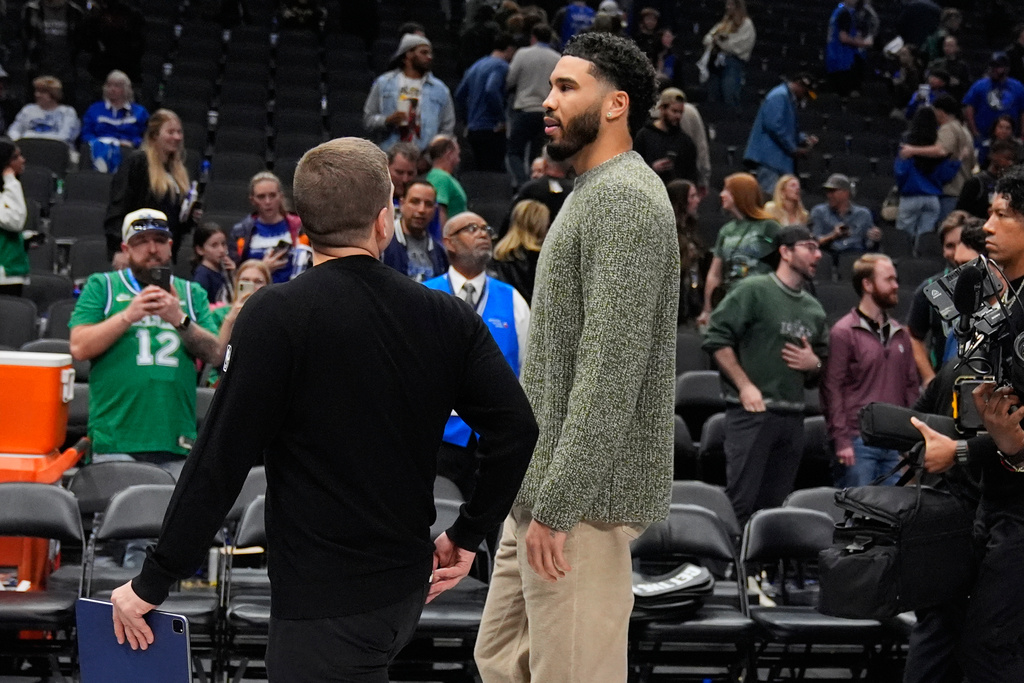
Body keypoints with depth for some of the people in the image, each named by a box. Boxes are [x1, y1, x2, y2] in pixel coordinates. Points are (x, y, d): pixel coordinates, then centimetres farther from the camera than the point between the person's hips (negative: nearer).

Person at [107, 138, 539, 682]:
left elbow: (219, 463, -15)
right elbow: (516, 429, -2)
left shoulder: (275, 316, -14)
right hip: (408, 588, 6)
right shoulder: (446, 318, 0)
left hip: (325, 605, -6)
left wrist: (152, 584, -8)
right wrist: (466, 536, 11)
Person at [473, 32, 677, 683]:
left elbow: (611, 369, -22)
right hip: (544, 486, 10)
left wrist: (557, 504, -23)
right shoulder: (593, 194, 17)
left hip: (582, 493, -10)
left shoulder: (625, 197, -15)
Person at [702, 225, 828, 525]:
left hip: (792, 418, 7)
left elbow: (823, 360, 29)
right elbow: (716, 337, -8)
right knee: (741, 502, -11)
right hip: (752, 411, -6)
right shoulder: (753, 290, -2)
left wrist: (814, 364, 4)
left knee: (775, 506, 7)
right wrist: (745, 385, -14)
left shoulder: (814, 309, 19)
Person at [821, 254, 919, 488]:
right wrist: (841, 440, -13)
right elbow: (832, 388, -6)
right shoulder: (843, 332, -3)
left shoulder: (899, 334, 16)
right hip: (858, 443, -6)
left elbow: (911, 385, 19)